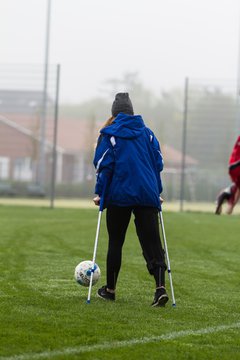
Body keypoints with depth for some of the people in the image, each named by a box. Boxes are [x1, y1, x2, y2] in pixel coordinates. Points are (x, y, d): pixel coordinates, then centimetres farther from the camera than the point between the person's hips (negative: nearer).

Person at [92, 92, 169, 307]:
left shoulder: (109, 134, 0)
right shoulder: (147, 133, 11)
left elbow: (104, 165, -4)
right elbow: (158, 163, 10)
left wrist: (99, 193, 2)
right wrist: (157, 191, 16)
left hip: (119, 195, -2)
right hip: (147, 195, 2)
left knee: (115, 243, 11)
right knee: (152, 242, -3)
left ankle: (110, 289, 20)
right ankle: (160, 287, -20)